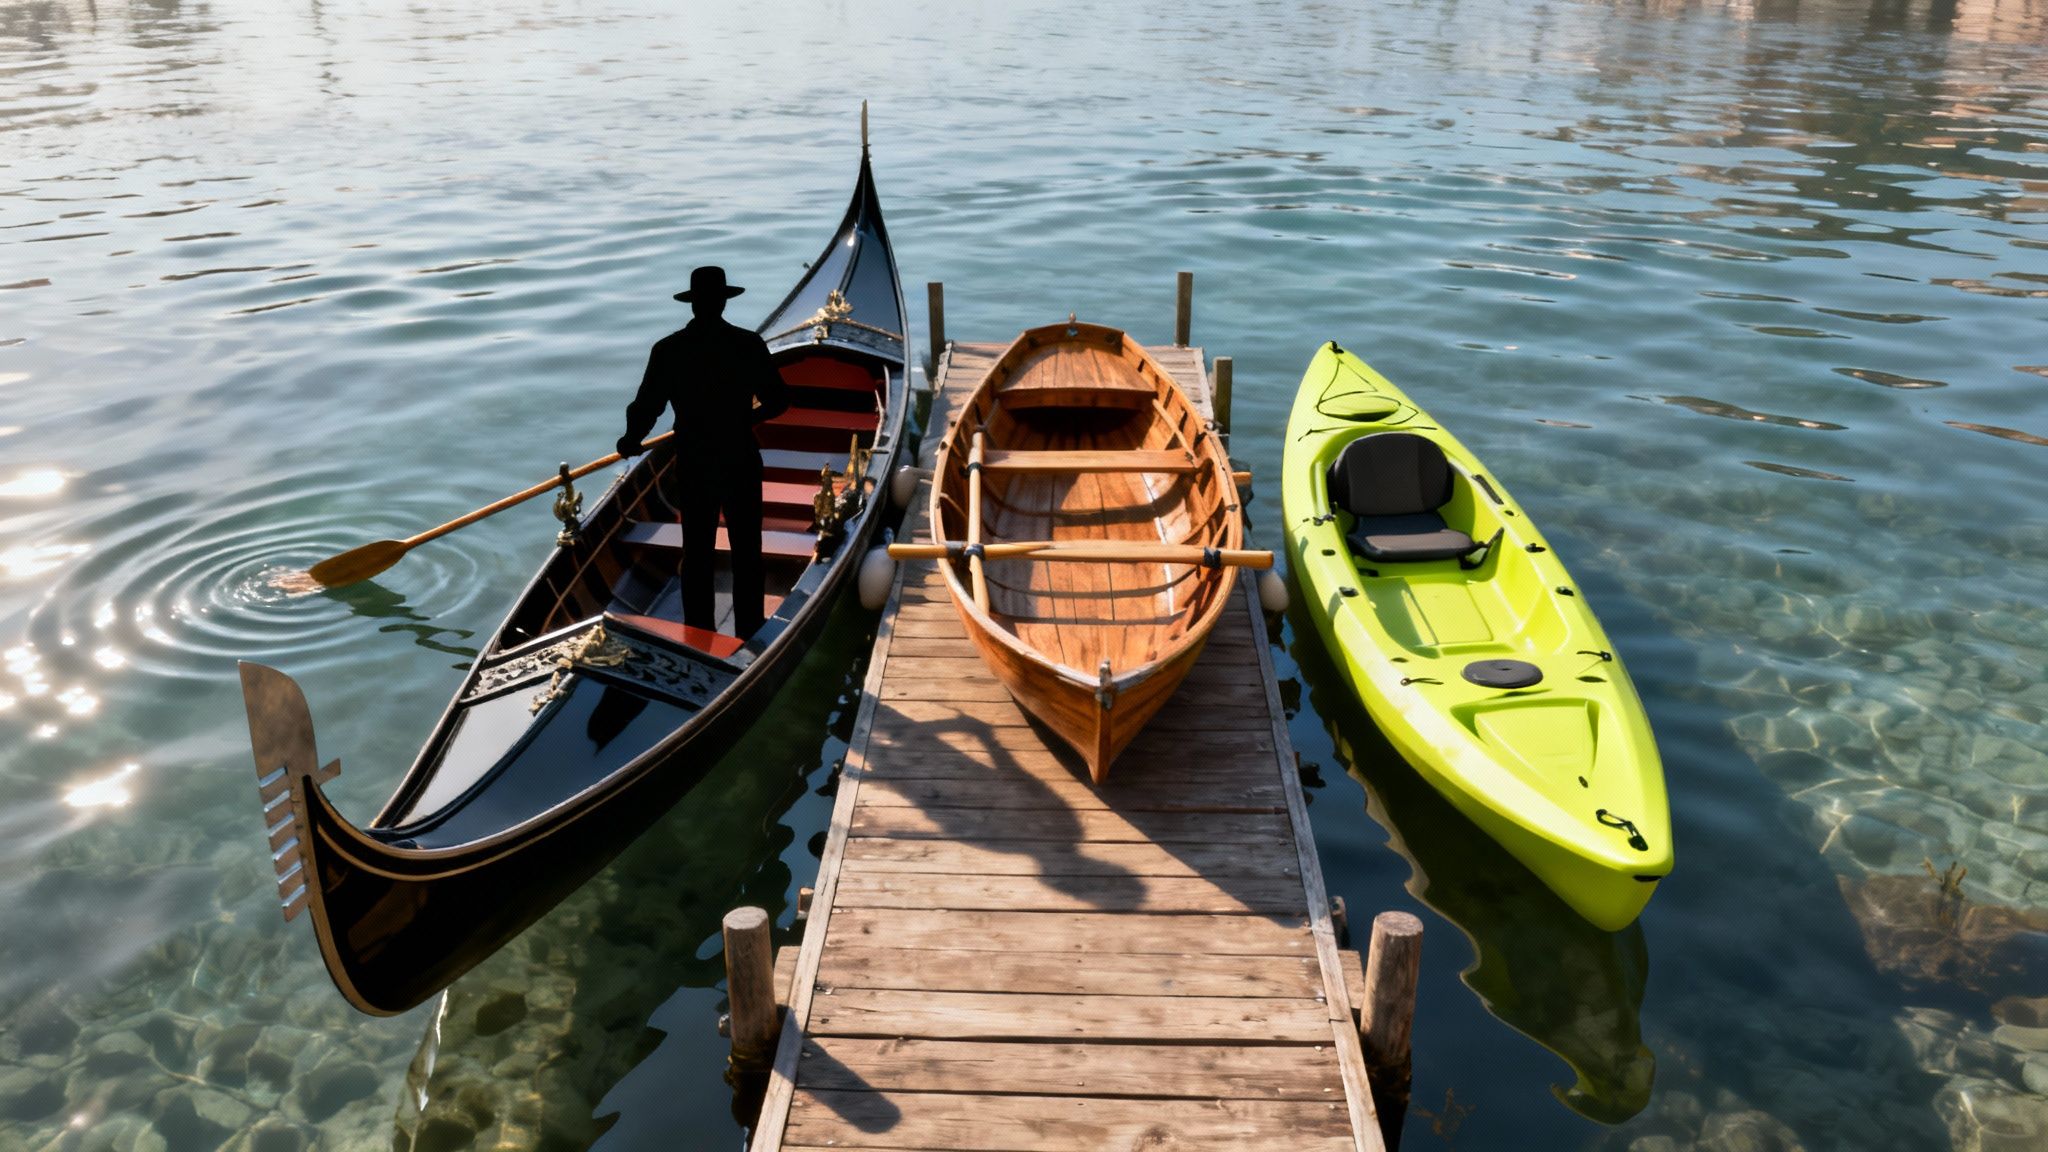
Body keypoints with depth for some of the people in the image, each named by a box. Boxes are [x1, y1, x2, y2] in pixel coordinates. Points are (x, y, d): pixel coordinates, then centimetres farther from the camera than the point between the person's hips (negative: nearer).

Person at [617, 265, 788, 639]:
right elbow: (778, 400, -2)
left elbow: (645, 407, -7)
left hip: (693, 468, 0)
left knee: (696, 555, 11)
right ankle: (750, 635, 16)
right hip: (741, 466, 0)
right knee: (746, 555, 10)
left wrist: (631, 442, 12)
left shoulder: (668, 349, -7)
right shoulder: (750, 344, -7)